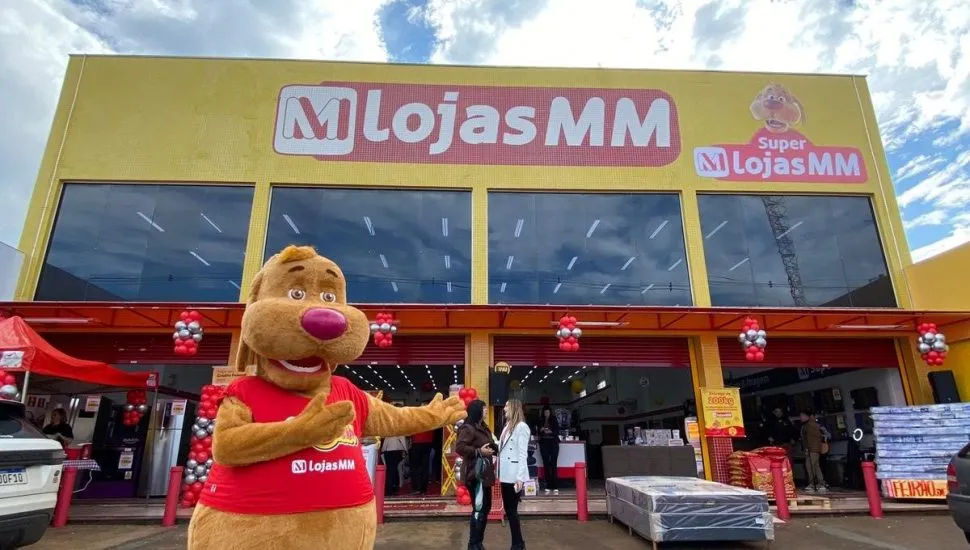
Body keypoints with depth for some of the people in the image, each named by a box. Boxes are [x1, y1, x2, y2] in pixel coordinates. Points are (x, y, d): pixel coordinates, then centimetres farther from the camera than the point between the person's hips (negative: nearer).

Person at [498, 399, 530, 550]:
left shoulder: (522, 427, -12)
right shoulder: (508, 426, 15)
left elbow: (523, 454, -17)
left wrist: (520, 477, -20)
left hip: (514, 476, -8)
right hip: (506, 475, 8)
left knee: (512, 510, -1)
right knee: (509, 510, 13)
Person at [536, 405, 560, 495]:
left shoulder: (554, 420, 3)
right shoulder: (540, 421, 7)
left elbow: (557, 431, -2)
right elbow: (538, 432, 11)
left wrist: (551, 431, -19)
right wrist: (541, 430, -10)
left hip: (553, 443, -2)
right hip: (544, 443, 2)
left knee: (554, 464, -5)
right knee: (546, 464, 1)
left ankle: (555, 487, -4)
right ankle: (548, 487, 6)